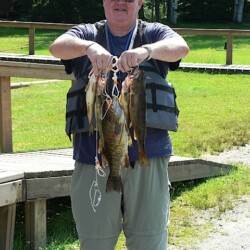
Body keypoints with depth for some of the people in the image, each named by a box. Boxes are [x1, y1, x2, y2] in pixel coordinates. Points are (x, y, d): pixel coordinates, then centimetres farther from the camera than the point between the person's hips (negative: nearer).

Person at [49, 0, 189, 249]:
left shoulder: (154, 33, 9)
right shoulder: (87, 34, 10)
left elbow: (180, 47, -12)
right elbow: (57, 46, -10)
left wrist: (147, 50, -33)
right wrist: (89, 47, -31)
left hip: (147, 155, 0)